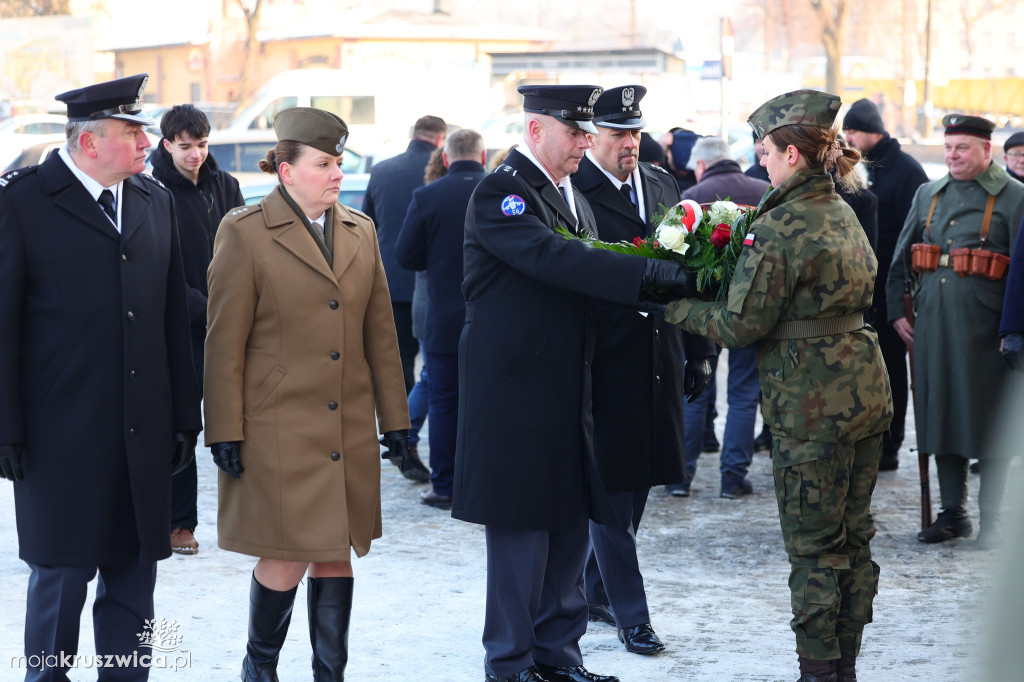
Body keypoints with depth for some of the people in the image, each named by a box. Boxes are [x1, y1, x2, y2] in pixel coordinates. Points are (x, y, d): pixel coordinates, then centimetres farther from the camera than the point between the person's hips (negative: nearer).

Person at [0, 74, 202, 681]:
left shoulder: (157, 201, 11)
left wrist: (185, 415, 12)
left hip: (144, 439, 5)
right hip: (62, 438, -5)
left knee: (134, 577, 9)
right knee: (62, 575, 4)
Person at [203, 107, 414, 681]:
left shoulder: (361, 232, 10)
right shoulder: (245, 232, -4)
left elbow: (381, 333, 14)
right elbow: (225, 342, -5)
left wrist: (395, 417, 11)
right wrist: (226, 433, -7)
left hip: (349, 429, 5)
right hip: (278, 429, -5)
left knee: (336, 554, 8)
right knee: (289, 557, -5)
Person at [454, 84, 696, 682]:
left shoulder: (569, 193, 16)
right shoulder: (500, 195, -14)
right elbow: (556, 259, -27)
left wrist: (674, 285, -1)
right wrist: (664, 274, -32)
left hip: (565, 391, 9)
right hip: (515, 388, -9)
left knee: (570, 525, 12)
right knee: (521, 527, -1)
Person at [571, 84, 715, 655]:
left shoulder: (662, 184, 12)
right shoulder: (571, 190, -10)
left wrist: (699, 351, 13)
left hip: (658, 361, 7)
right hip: (606, 365, -7)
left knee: (639, 483, 14)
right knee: (613, 488, 0)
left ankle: (594, 588, 30)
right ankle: (631, 614, 8)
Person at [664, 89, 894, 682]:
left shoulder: (780, 227, -17)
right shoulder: (844, 213, 9)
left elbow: (742, 325, -16)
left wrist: (679, 309, -1)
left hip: (813, 406, -8)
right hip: (865, 393, 8)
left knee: (814, 548, 1)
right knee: (853, 538, 15)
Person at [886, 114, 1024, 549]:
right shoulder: (928, 195, 14)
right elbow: (900, 257, 20)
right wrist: (897, 311, 12)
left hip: (984, 325, -5)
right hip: (932, 323, 5)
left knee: (987, 420, 0)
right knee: (939, 411, 8)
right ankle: (952, 512, 17)